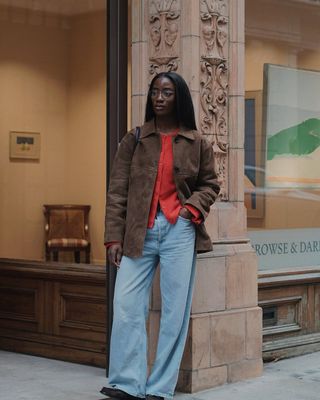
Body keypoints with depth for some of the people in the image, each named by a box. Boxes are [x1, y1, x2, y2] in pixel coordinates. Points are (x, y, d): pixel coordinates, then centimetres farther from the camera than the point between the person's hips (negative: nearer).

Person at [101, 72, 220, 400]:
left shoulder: (197, 143, 8)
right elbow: (117, 191, 4)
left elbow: (210, 184, 16)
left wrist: (193, 207, -5)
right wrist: (114, 237, -3)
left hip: (179, 231, 0)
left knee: (175, 310, 0)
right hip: (139, 232, 0)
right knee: (126, 305, -7)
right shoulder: (134, 139, 7)